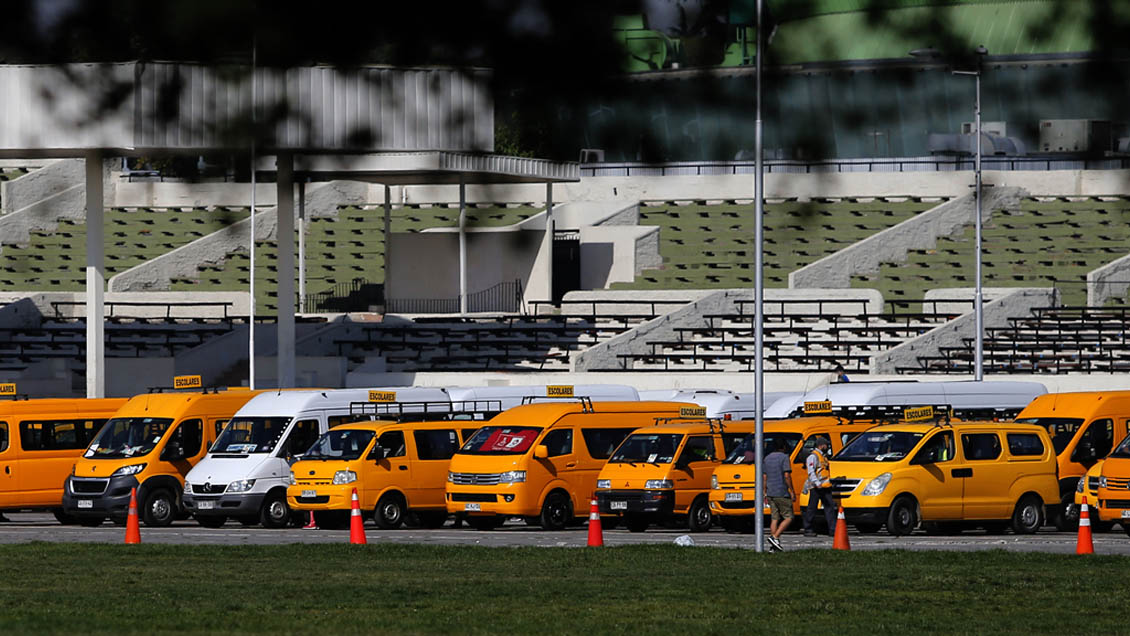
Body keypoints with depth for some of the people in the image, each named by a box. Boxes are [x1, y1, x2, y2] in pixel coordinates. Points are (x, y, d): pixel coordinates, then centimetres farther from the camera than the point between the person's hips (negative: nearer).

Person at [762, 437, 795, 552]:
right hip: (782, 493, -7)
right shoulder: (784, 458, -9)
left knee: (775, 518, 9)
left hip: (771, 494, 7)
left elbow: (764, 477, 14)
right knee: (788, 518, -1)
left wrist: (765, 492, 18)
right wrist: (792, 491, -11)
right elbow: (787, 476, -15)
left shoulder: (767, 458, 13)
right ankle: (775, 537, -16)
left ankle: (773, 546, 4)